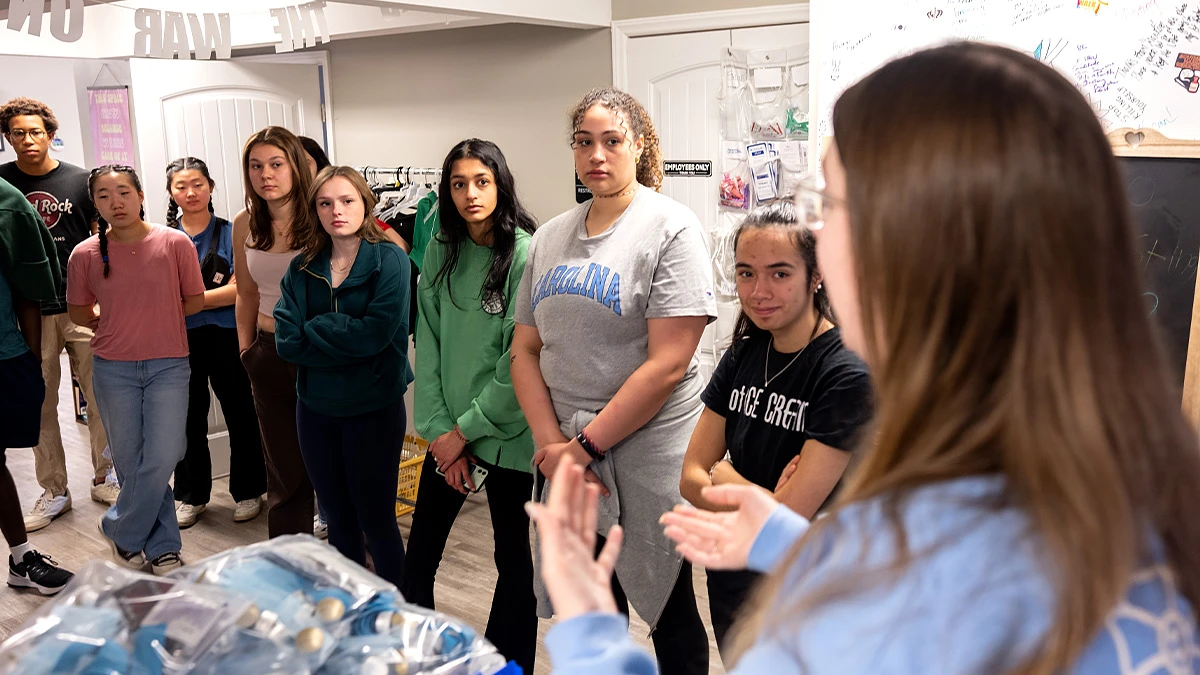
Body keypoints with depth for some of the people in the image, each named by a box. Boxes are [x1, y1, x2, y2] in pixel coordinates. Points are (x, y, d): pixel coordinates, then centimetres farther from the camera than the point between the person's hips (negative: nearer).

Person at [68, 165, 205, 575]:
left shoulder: (176, 243, -6)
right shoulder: (85, 255, -3)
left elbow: (195, 302, 4)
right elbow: (78, 312, 12)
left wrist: (156, 320, 3)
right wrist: (117, 325, 4)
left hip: (168, 365, -1)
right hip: (113, 368, 1)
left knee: (162, 457, -9)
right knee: (131, 462, 6)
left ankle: (120, 530, 16)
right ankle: (163, 547, 22)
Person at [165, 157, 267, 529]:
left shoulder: (230, 233, 0)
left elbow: (239, 289, -10)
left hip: (226, 338, -2)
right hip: (180, 341, 2)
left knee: (240, 414, 5)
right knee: (188, 418, 10)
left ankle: (247, 492, 20)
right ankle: (190, 496, 25)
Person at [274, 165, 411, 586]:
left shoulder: (389, 261, -8)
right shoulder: (302, 269, 5)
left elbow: (376, 333, -20)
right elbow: (287, 342, -6)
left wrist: (313, 329, -11)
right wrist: (348, 341, -17)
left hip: (374, 409, -4)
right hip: (316, 409, 4)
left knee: (376, 520, 6)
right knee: (339, 521, 16)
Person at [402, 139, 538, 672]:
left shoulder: (525, 254, -13)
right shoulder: (441, 252, 3)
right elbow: (429, 343, 2)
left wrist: (467, 429, -11)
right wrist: (440, 428, -6)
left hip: (506, 433, -4)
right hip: (450, 432, 5)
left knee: (513, 555, 10)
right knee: (419, 552, 10)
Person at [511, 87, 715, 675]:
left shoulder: (671, 227, -9)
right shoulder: (549, 238, 9)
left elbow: (667, 364, -17)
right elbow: (525, 349, 8)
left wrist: (588, 444, -15)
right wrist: (552, 443, -6)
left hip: (649, 457, -5)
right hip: (566, 455, 5)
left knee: (668, 607, 11)